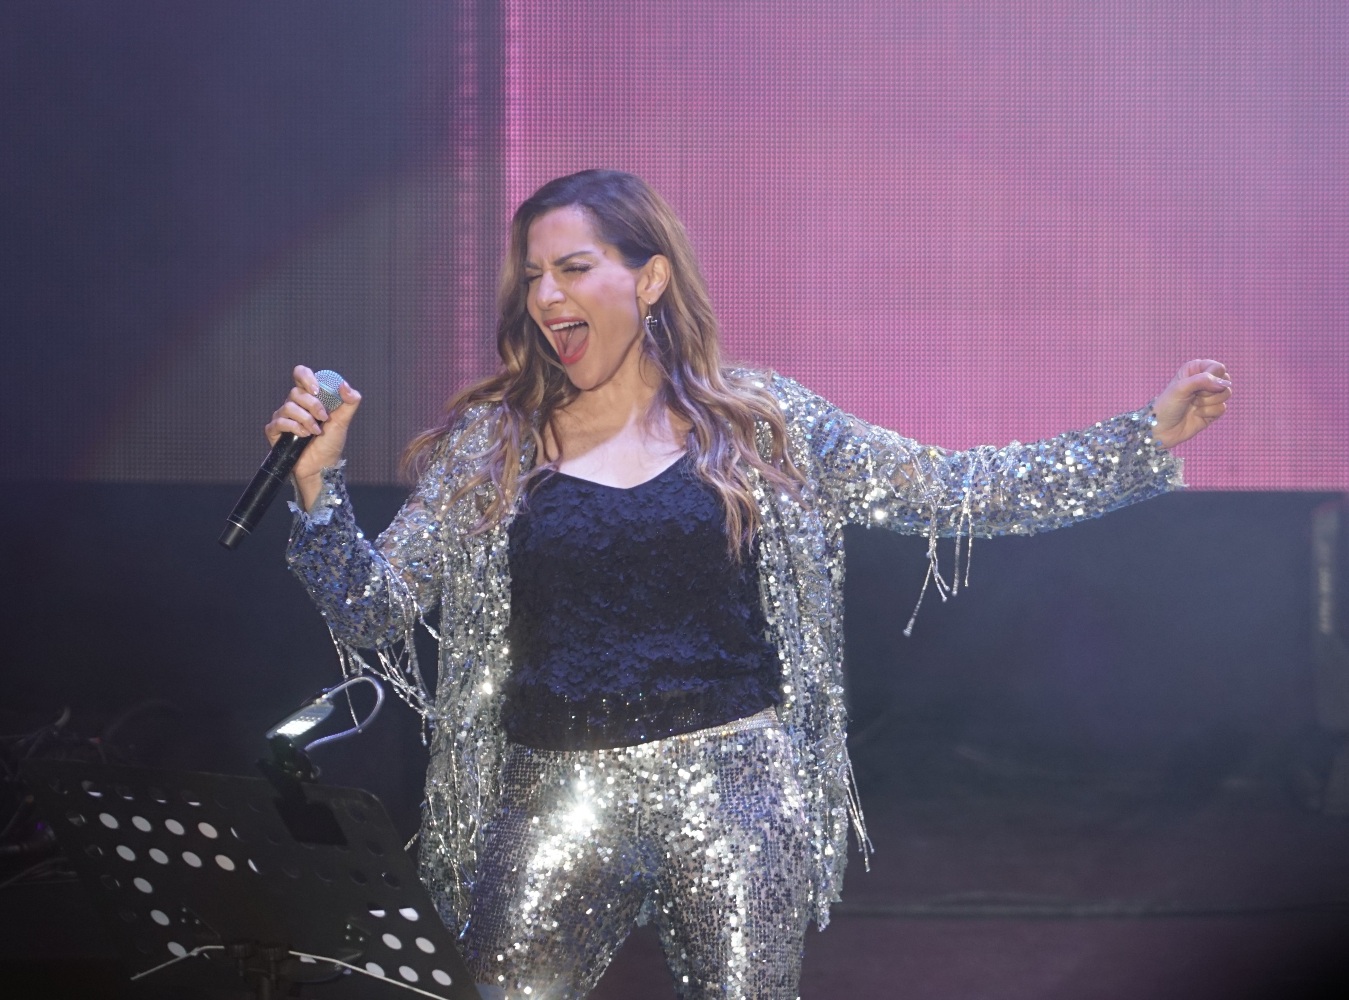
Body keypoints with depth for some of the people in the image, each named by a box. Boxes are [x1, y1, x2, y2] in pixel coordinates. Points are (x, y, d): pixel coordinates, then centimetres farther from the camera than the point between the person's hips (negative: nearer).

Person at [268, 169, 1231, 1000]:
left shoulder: (759, 422, 4)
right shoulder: (490, 443, 5)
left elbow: (954, 489, 3)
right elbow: (371, 606, 4)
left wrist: (1149, 437, -2)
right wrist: (318, 482, -13)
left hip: (734, 793, 0)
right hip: (556, 798, 1)